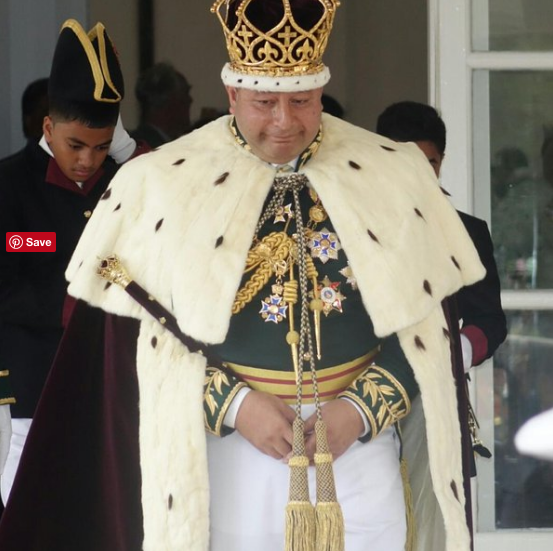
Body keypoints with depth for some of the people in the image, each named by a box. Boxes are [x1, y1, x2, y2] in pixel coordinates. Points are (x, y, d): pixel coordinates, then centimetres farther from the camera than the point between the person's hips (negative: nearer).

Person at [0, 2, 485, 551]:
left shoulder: (390, 178, 2)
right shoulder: (164, 185, -1)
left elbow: (428, 324, 4)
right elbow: (141, 337, -1)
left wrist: (362, 409, -10)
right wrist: (234, 405, -13)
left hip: (361, 455, 1)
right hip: (227, 467, -1)